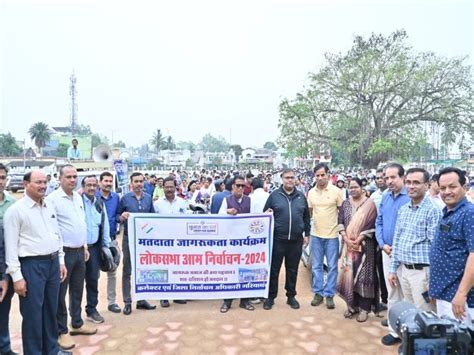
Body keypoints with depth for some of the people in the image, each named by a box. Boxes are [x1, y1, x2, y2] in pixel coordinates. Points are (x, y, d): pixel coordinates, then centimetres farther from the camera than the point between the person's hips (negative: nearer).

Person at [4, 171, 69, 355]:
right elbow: (11, 245, -11)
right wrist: (17, 276, -13)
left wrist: (61, 261, 12)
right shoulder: (15, 210, -10)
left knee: (51, 309, 17)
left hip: (52, 263, 6)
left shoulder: (50, 207, 8)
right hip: (31, 265, -6)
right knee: (33, 313, 5)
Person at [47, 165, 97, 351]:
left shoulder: (78, 197, 10)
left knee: (77, 290, 17)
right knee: (60, 293, 6)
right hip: (64, 252, -7)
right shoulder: (52, 199, -13)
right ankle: (62, 331, 19)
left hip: (79, 251, 7)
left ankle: (77, 323, 32)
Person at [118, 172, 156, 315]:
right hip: (129, 238, -3)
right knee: (127, 271, 5)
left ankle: (142, 300, 24)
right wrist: (122, 217, -21)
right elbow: (117, 216, 0)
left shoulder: (148, 198, 5)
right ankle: (127, 302, 16)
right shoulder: (125, 198, -3)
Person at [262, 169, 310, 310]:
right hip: (278, 239, -2)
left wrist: (307, 234, 11)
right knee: (274, 269, 8)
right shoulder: (274, 195, -1)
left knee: (292, 270, 14)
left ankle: (291, 296, 29)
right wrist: (268, 214, -18)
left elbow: (306, 217, 13)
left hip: (296, 240, 2)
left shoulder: (301, 196, 7)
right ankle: (271, 296, 21)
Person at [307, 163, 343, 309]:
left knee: (332, 267, 7)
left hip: (332, 235, -3)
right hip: (316, 235, 3)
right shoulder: (311, 192, 3)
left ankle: (329, 295, 19)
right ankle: (318, 293, 24)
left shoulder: (336, 191, -8)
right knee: (316, 266, 11)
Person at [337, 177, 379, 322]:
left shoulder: (369, 204, -3)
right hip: (348, 245, 4)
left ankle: (364, 308, 10)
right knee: (349, 274, 6)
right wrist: (346, 239, -10)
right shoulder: (345, 204, 8)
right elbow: (340, 222, 3)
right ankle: (352, 305, 20)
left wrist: (358, 240, -15)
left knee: (363, 275, -1)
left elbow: (371, 225, -10)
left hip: (364, 245, -4)